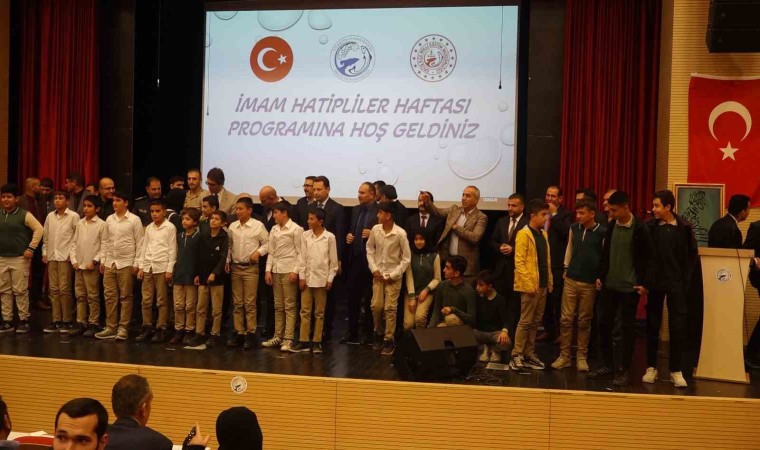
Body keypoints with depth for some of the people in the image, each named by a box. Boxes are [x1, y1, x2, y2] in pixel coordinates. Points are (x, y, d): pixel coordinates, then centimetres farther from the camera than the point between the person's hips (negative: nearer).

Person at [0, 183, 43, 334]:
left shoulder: (24, 214, -6)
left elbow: (39, 229, -9)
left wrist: (31, 248, -11)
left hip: (19, 258, -5)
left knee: (20, 290, -2)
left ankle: (23, 320, 7)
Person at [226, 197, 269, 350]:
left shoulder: (258, 226, -6)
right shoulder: (232, 226, 5)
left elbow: (267, 243, 1)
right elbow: (229, 245, 13)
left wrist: (258, 252, -14)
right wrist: (227, 261, 4)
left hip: (251, 268, -4)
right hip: (235, 267, 4)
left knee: (250, 302, -3)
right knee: (237, 302, 8)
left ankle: (251, 334, 3)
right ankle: (238, 332, 14)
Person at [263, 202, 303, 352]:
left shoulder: (296, 229, -6)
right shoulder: (274, 229, 11)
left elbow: (300, 252, -7)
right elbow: (271, 252, 12)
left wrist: (295, 271, -14)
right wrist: (268, 270, 4)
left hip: (289, 270, -6)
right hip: (276, 270, 6)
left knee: (289, 306, -2)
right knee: (278, 306, 11)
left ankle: (288, 339, -1)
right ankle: (278, 336, 16)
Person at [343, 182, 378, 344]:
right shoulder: (355, 210, 12)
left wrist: (373, 234, -22)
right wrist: (348, 236, 1)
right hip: (355, 258, 6)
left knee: (369, 299, 6)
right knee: (353, 296, 9)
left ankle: (368, 333, 17)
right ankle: (352, 332, 18)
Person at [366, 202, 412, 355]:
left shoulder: (400, 233, -17)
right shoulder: (375, 229, -6)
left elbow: (406, 258, -9)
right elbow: (369, 249, 9)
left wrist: (393, 274, -11)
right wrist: (373, 269, -1)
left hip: (394, 276, -3)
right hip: (378, 274, 3)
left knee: (390, 308, -2)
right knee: (376, 306, 3)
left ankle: (389, 340, 9)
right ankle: (378, 334, 25)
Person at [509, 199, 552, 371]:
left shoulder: (543, 234, 14)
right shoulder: (524, 234, -10)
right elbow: (519, 262, -14)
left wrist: (550, 281, 12)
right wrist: (529, 284, -18)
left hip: (543, 285, 7)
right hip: (530, 286, -7)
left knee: (535, 322, 10)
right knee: (525, 321, -4)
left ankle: (529, 354, 17)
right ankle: (516, 356, 3)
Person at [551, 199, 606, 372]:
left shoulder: (602, 232, -8)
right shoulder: (574, 228, 4)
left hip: (589, 283, -3)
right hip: (571, 279, 3)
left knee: (584, 321, 7)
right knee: (566, 319, 2)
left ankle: (581, 356, 18)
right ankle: (564, 356, 11)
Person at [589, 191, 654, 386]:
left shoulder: (640, 229, -10)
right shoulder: (611, 226, 5)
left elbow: (648, 258, -8)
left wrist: (645, 284, -12)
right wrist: (600, 276, 10)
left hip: (630, 287, -5)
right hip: (609, 284, 5)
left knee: (627, 328, 2)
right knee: (604, 324, 7)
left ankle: (624, 370, 11)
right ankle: (607, 365, 19)